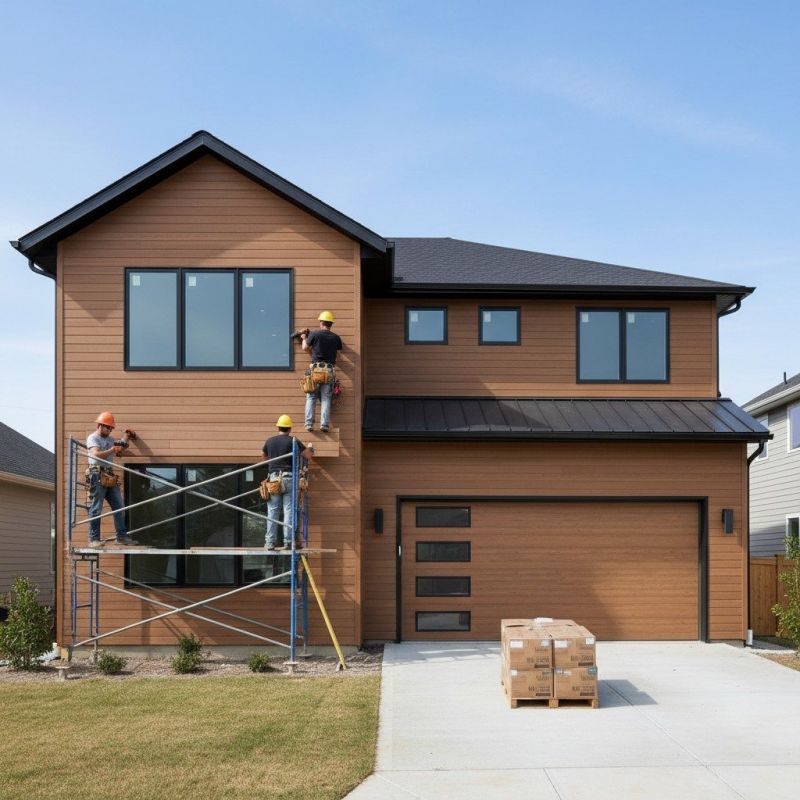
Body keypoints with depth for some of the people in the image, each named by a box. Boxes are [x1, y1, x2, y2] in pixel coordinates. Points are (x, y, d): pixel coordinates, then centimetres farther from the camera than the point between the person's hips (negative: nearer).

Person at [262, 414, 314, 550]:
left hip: (274, 479, 2)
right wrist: (310, 448, 20)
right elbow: (308, 455, -2)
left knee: (272, 512, 4)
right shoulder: (293, 441, -2)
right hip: (289, 478, -2)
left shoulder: (270, 441, 8)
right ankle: (288, 542, -3)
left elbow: (264, 456, 26)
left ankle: (270, 542, 1)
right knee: (289, 511, -1)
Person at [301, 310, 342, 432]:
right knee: (326, 399, 3)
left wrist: (304, 339, 28)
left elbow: (305, 348, 9)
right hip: (330, 370, 2)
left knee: (311, 398, 4)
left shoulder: (314, 334, -2)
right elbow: (338, 349, 15)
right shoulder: (335, 338, 4)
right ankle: (325, 424, -5)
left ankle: (309, 423, -3)